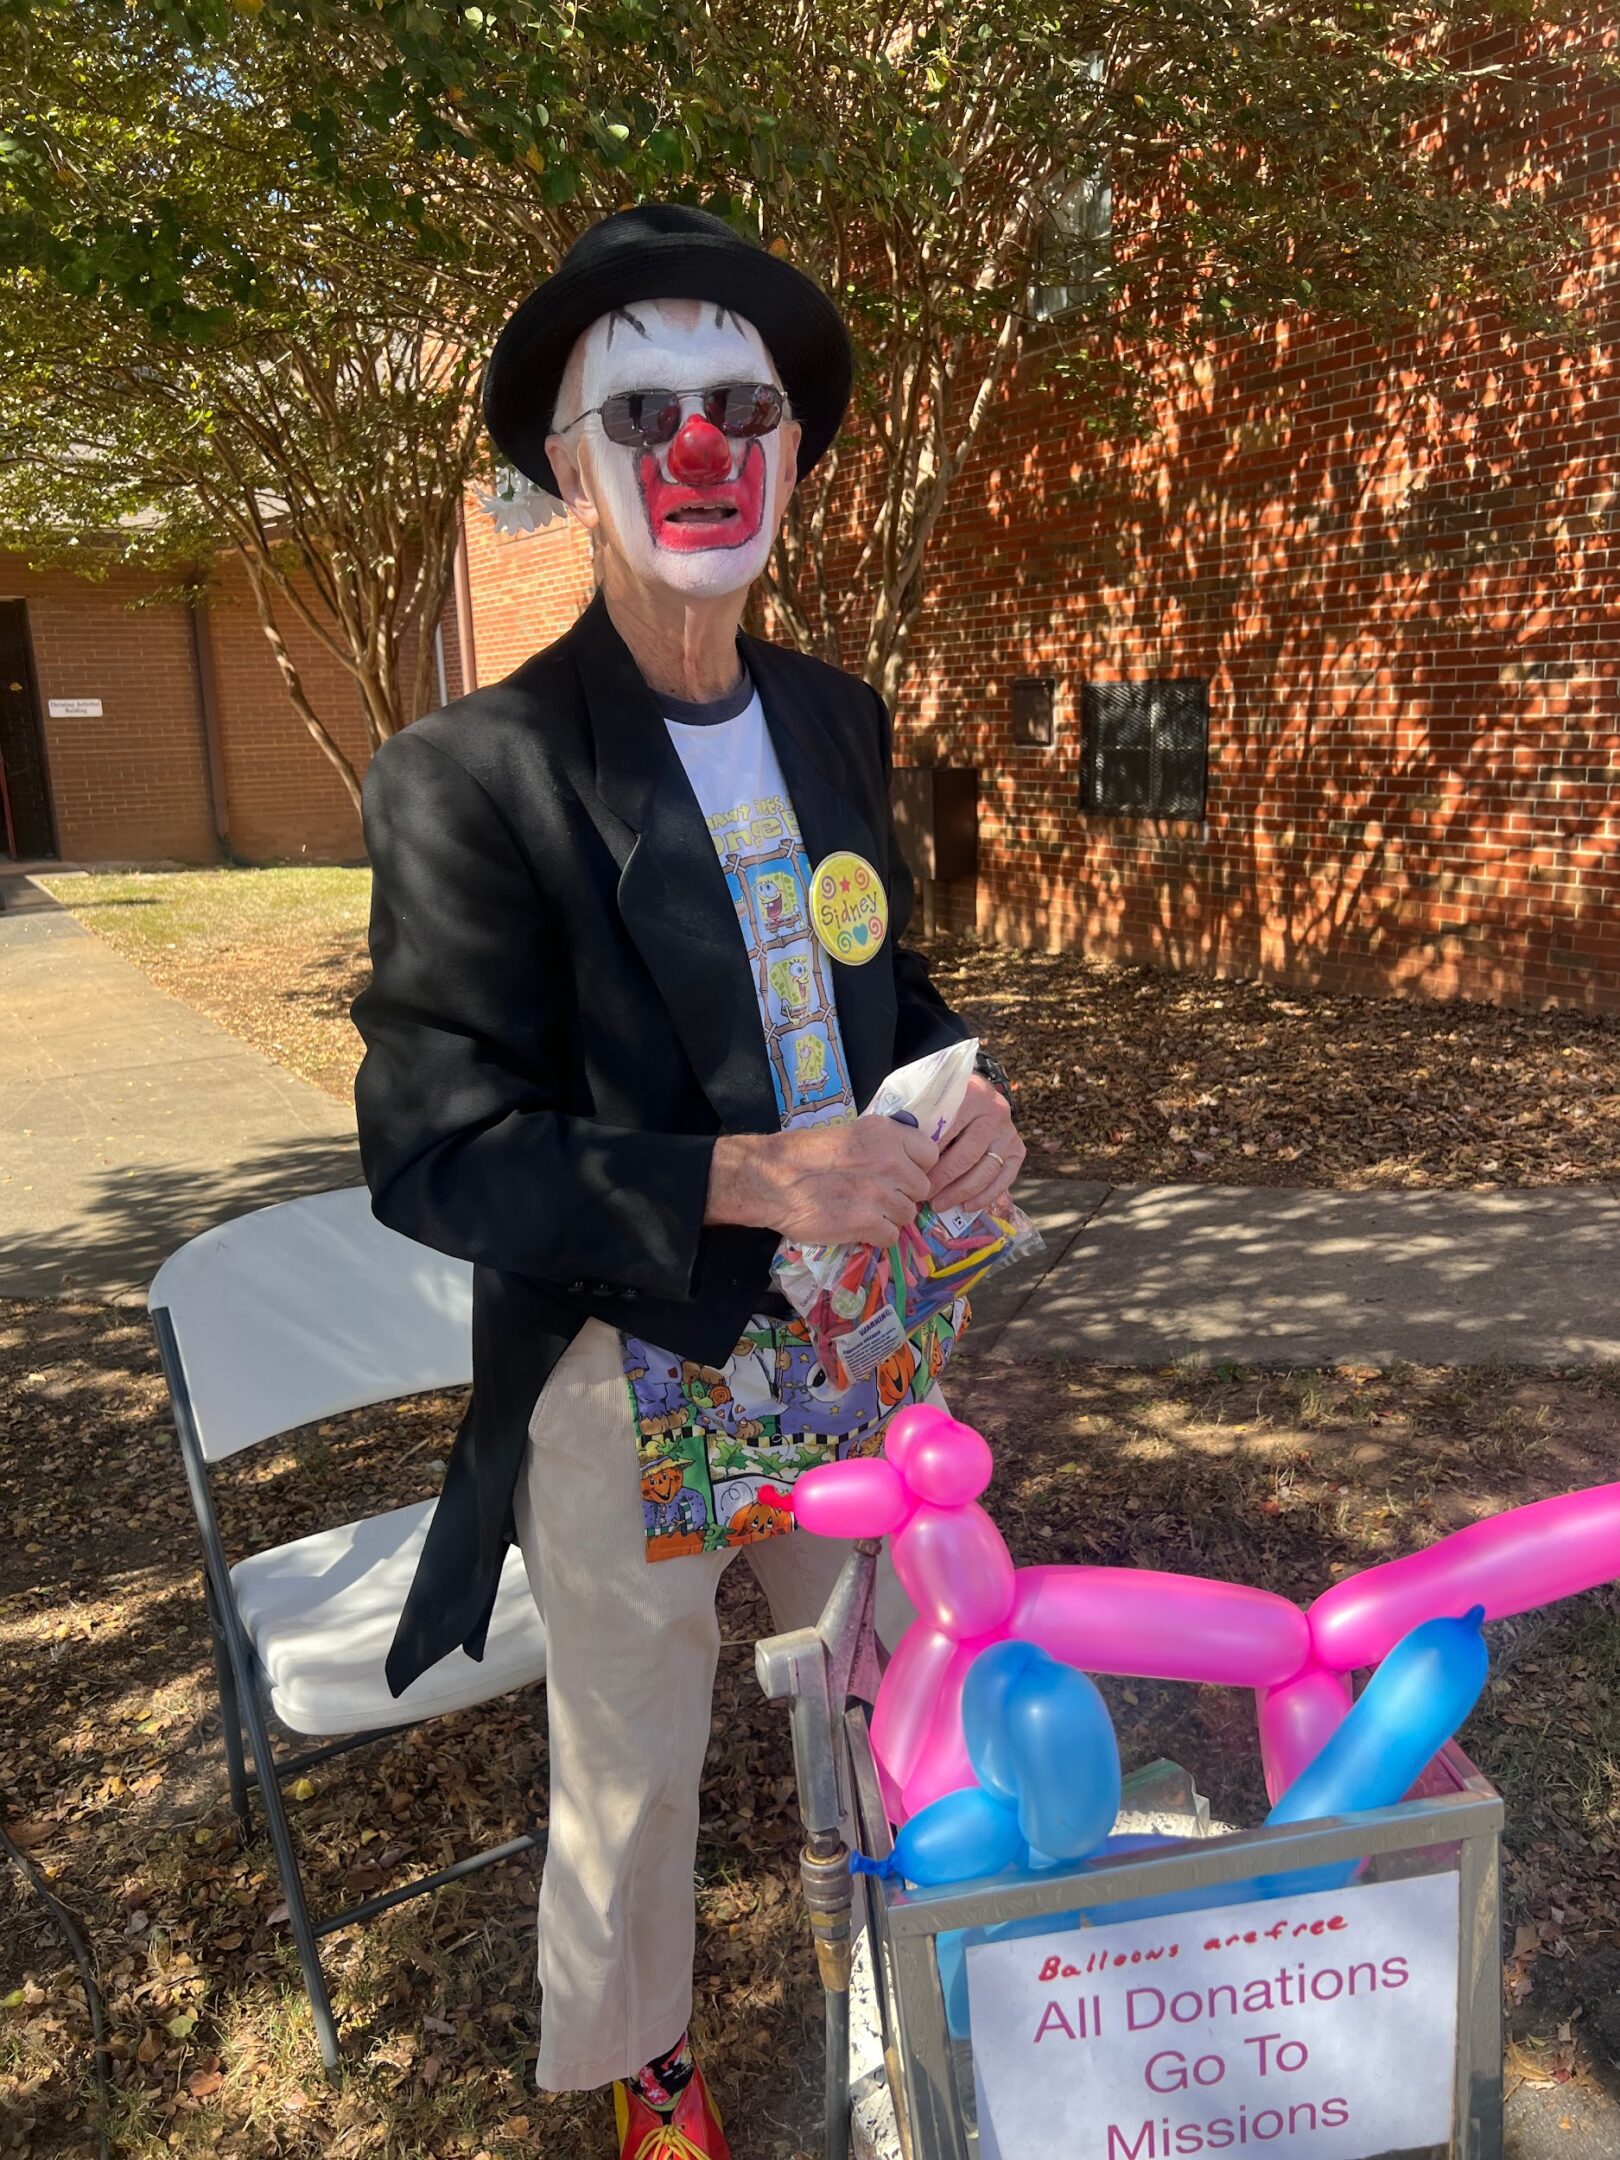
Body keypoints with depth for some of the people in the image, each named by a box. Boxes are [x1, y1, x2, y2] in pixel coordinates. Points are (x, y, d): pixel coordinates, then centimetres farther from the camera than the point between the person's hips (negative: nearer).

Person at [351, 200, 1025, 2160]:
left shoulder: (840, 723, 2)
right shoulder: (476, 775, -17)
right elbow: (435, 1151, -18)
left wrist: (970, 1099, -9)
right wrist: (738, 1179, -31)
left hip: (862, 1341, 6)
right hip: (632, 1384, -5)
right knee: (632, 1771, 18)